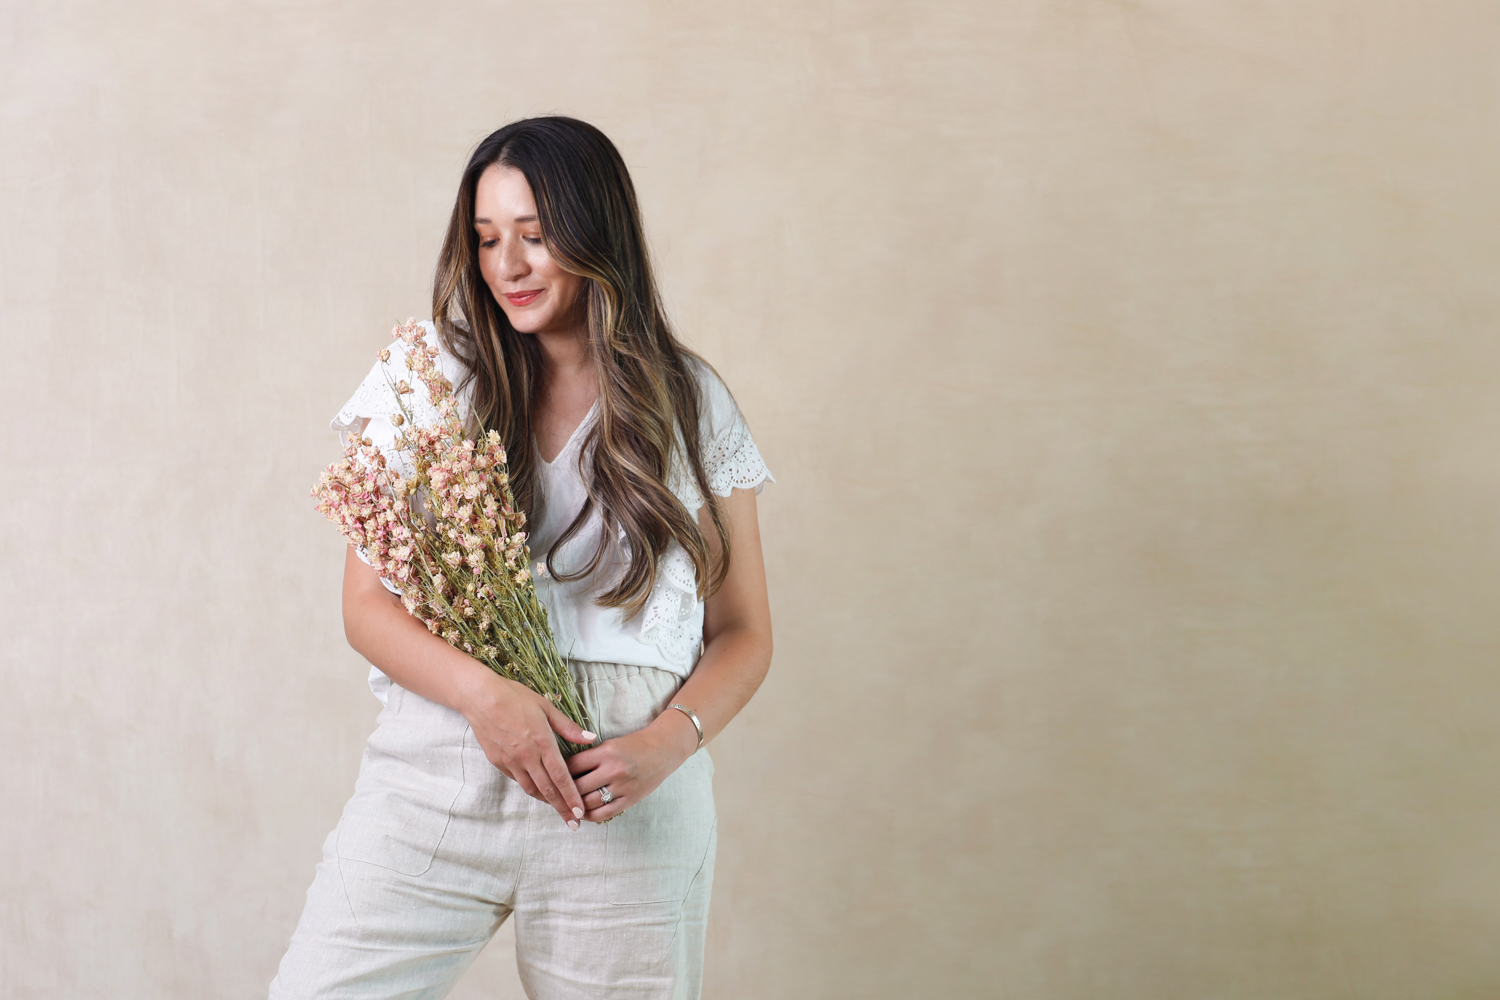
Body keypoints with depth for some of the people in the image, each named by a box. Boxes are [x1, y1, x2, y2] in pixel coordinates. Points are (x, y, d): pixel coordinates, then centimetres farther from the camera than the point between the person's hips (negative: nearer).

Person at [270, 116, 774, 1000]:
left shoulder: (691, 405, 7)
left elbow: (743, 635, 10)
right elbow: (369, 606, 3)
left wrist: (668, 742, -10)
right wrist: (484, 694, -15)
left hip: (625, 796, 0)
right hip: (436, 772, 0)